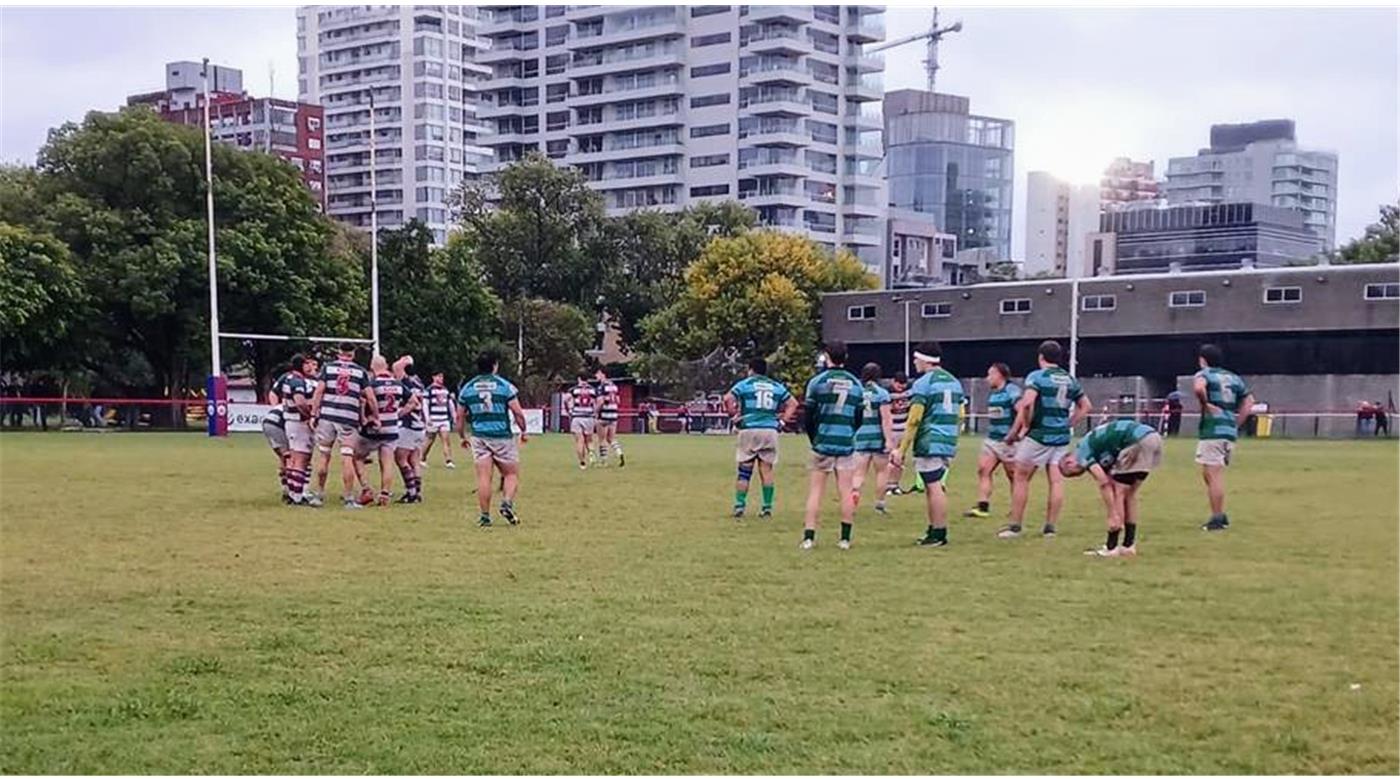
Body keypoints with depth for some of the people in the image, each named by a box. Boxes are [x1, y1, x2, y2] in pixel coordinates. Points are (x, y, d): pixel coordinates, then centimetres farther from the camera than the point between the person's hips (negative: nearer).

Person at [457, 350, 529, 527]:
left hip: (479, 438, 2)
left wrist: (462, 437, 23)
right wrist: (524, 431, 11)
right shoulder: (504, 386, -3)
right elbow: (518, 413, -5)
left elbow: (460, 417, 9)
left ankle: (485, 516, 1)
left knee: (483, 477, 2)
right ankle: (507, 503, -14)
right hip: (502, 437, -2)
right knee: (512, 474, 9)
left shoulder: (467, 388, 6)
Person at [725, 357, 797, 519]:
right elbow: (793, 403, 13)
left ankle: (739, 506, 2)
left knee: (744, 470, 4)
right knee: (767, 470, 7)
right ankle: (767, 507, 6)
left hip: (749, 430, -2)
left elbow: (728, 399, -7)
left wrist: (734, 415, 4)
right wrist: (782, 421, 12)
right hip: (770, 430, 2)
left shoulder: (744, 384, 5)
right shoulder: (776, 386, 15)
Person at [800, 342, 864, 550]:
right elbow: (859, 418, 9)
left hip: (823, 442, -2)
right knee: (846, 491, 5)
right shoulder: (855, 384, 7)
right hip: (846, 444, 2)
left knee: (815, 491, 3)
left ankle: (809, 537, 0)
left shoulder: (818, 381, -5)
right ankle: (845, 538, 7)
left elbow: (808, 417, -2)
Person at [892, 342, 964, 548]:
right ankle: (934, 530, 17)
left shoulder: (923, 383, -9)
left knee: (934, 487, -5)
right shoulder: (954, 382, 15)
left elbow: (914, 420, -14)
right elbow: (958, 415, 19)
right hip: (949, 444, 8)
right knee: (933, 486, 15)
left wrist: (902, 449, -12)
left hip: (929, 444, -8)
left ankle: (939, 535, -3)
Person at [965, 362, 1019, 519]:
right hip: (992, 439, 9)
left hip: (1008, 441, -8)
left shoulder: (1012, 390, -13)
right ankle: (983, 506, -3)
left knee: (1013, 476, 2)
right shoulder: (992, 393, 14)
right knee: (983, 470, -2)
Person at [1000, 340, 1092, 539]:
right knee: (1056, 481, 5)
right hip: (1061, 437, 6)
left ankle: (1015, 526, 5)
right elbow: (1086, 406, 18)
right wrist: (1068, 425, 17)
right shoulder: (1070, 379, 12)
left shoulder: (1037, 376, -7)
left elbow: (1026, 403, -22)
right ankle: (1050, 527, 6)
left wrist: (1021, 428, -11)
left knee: (1021, 478, 3)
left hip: (1039, 435, -6)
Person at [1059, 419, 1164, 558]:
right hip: (1153, 438, 9)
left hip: (1139, 441, -9)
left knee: (1118, 492, 1)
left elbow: (1104, 484, -8)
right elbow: (1109, 485, 23)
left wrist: (1112, 516, -8)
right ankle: (1129, 545, 21)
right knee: (1129, 494, 18)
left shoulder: (1082, 450, 2)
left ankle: (1111, 548, 4)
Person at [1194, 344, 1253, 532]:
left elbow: (1198, 387, -26)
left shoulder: (1204, 374, -2)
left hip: (1213, 431, -7)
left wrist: (1205, 404, -11)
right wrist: (1237, 423, 17)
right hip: (1230, 431, 7)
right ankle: (1221, 515, 19)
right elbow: (1248, 399, 21)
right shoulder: (1233, 377, 18)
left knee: (1213, 475, -4)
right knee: (1209, 474, 17)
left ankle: (1217, 519, -3)